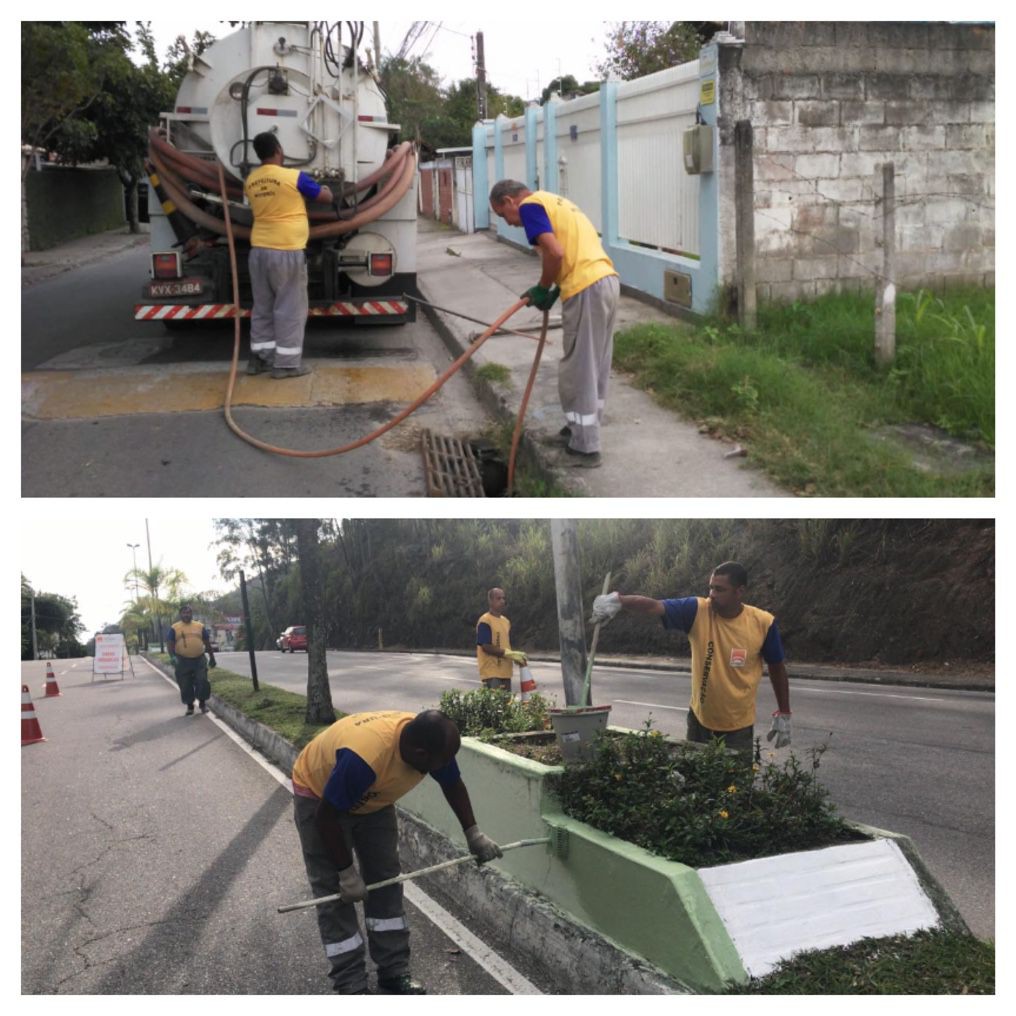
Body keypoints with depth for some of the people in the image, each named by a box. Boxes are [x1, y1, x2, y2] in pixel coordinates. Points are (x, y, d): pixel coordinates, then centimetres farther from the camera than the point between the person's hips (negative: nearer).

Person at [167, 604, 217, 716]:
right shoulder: (174, 628, 3)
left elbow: (207, 643, 15)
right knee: (185, 685, 3)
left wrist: (211, 657, 14)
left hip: (199, 660, 1)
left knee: (202, 682, -4)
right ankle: (190, 707, 17)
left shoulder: (200, 626, 9)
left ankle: (202, 703, 14)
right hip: (182, 661, -1)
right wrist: (172, 656, -18)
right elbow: (170, 644, -2)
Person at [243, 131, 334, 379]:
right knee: (290, 308, 1)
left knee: (262, 306, 15)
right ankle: (286, 363, 2)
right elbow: (327, 196, 0)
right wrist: (325, 189, 25)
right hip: (287, 252, -6)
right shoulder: (294, 177, -11)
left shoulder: (251, 181, 6)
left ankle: (259, 357, 19)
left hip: (259, 250, 6)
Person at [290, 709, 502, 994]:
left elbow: (453, 785, -1)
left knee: (386, 882, 4)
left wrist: (473, 834, -1)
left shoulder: (431, 741, -24)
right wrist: (347, 873, -22)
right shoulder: (363, 757, -44)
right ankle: (352, 989, -2)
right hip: (318, 794, -6)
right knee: (335, 894, -8)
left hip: (372, 798, 6)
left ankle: (394, 973, 13)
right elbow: (327, 817, -31)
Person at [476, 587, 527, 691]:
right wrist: (509, 653, -17)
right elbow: (486, 647, -16)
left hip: (505, 672, 8)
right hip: (491, 673, -8)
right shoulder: (485, 621, -10)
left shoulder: (506, 621, 16)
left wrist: (515, 656, 0)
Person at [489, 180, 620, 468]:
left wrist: (543, 288, -1)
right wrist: (556, 288, 15)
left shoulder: (530, 205, -4)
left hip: (587, 289, -10)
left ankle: (585, 448, 6)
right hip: (607, 280, 10)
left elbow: (556, 252, -17)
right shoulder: (552, 201, 25)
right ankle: (583, 428, 33)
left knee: (578, 371, 0)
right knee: (596, 366, 20)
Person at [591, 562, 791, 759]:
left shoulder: (763, 623, -14)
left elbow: (777, 668, 0)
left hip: (739, 728, -2)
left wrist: (783, 715, 4)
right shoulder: (698, 611, -14)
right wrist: (619, 600, -46)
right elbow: (654, 606, -27)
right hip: (700, 721, 2)